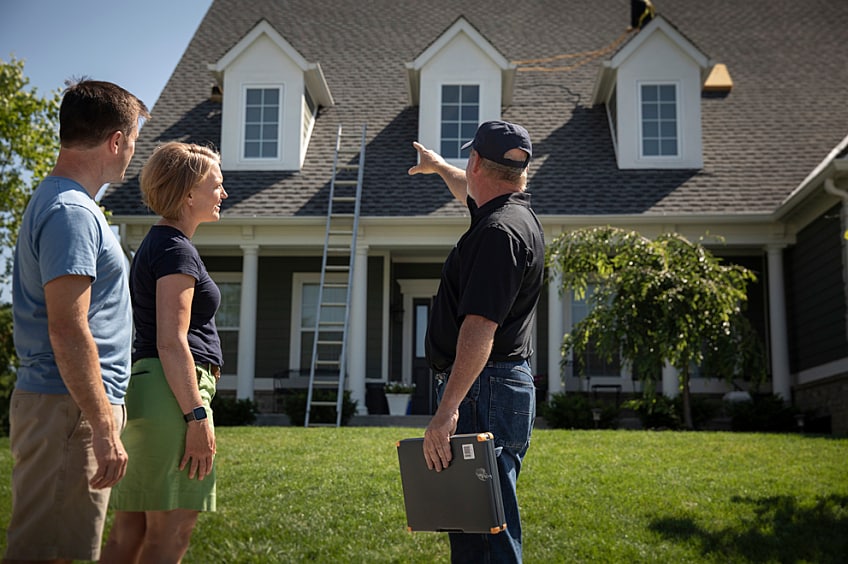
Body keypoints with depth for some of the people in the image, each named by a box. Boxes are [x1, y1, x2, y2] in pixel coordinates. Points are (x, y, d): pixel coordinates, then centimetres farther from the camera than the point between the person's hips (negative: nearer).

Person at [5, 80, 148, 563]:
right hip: (68, 411, -10)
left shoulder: (63, 203, 18)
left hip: (75, 404, 10)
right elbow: (68, 332, -22)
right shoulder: (72, 212, -15)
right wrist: (104, 428, -22)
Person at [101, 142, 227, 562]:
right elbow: (171, 342, -18)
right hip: (171, 391, -10)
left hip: (144, 388, 10)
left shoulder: (154, 245, 21)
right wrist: (197, 417, -19)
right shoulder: (176, 250, -10)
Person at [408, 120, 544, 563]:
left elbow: (481, 327, -27)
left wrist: (448, 409, -31)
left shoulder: (498, 231, -17)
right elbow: (473, 194, 40)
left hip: (483, 393, -11)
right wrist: (440, 168, 57)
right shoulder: (517, 212, 15)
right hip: (506, 385, 11)